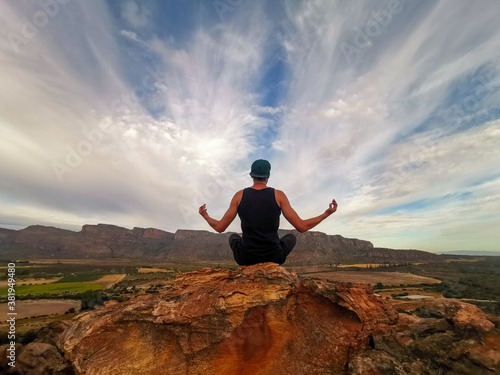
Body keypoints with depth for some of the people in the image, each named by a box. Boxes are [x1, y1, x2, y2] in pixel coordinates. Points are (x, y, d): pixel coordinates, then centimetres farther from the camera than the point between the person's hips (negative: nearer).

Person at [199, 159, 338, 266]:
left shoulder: (240, 195, -5)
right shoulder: (278, 195, -7)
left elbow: (219, 227, -1)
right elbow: (302, 227, -7)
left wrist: (205, 216, 20)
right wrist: (327, 214, 7)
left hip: (245, 258, 1)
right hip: (273, 256, -1)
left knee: (233, 237, 35)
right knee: (291, 237, 31)